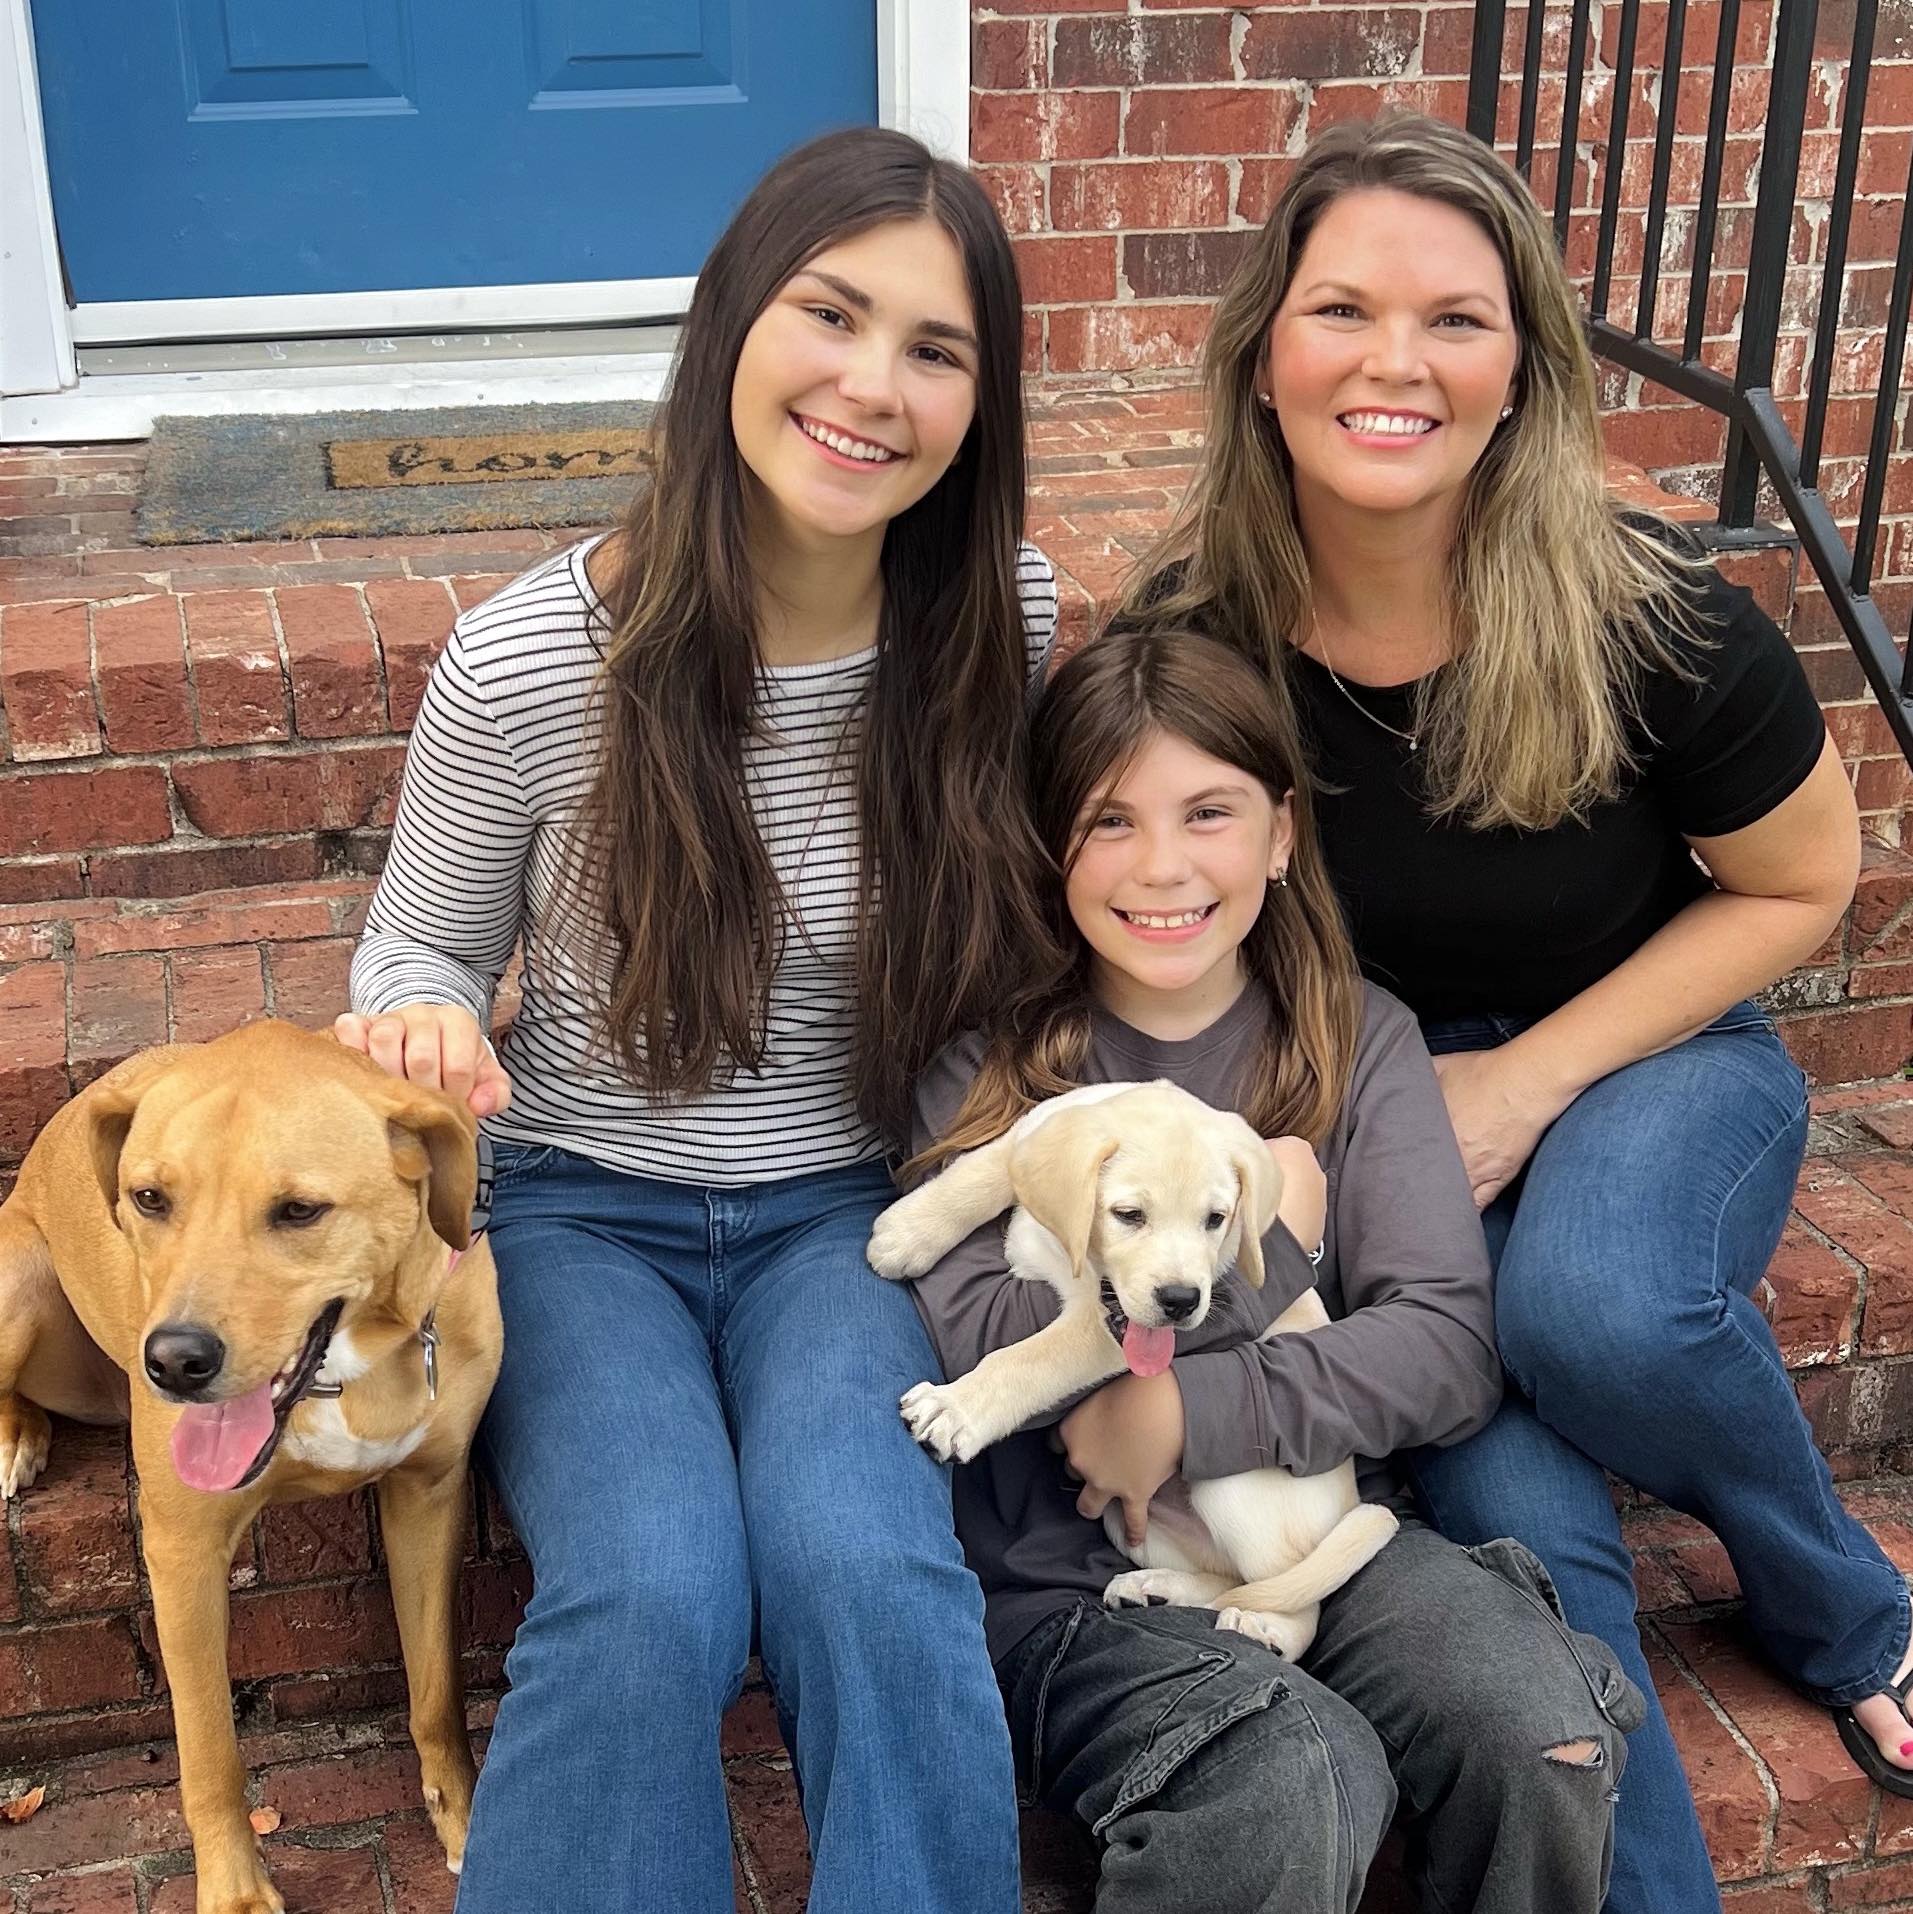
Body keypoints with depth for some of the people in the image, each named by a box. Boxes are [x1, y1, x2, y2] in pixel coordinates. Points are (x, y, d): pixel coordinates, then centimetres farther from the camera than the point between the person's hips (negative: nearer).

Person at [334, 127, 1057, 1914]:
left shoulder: (1005, 619, -8)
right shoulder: (526, 664, -14)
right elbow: (419, 947, 2)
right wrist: (425, 1024, -22)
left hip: (844, 1211, 1)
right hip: (580, 1211, -1)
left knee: (864, 1567, -28)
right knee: (650, 1600, -28)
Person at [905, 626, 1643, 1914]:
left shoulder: (1362, 1044, 5)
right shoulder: (987, 1067, 0)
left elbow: (1450, 1350, -6)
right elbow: (981, 1346, -14)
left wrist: (1187, 1417, -18)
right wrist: (1261, 1243, -11)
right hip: (1074, 1580, -2)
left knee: (1546, 1741, -24)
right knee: (1298, 1784, -30)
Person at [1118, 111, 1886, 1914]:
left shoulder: (1650, 623, -21)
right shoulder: (1190, 634, -15)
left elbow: (1797, 884, -4)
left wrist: (1529, 1085, -13)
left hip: (1641, 1061, -1)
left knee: (1594, 1312, -34)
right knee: (1510, 1510, -24)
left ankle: (1847, 1615, -1)